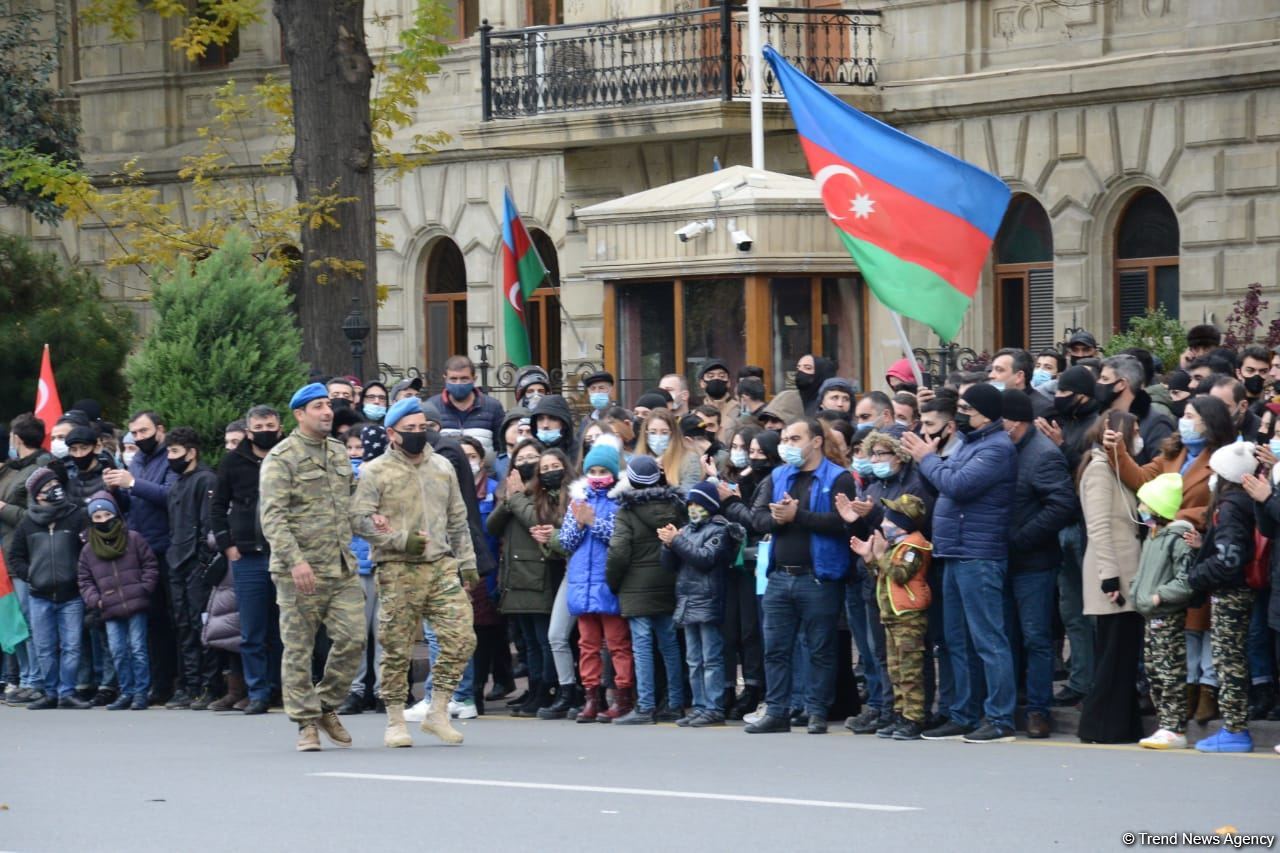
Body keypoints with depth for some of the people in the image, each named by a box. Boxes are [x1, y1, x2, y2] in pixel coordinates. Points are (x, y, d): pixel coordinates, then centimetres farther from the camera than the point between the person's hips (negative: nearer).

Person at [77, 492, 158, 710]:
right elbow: (84, 580, 14)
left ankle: (141, 692, 2)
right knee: (118, 652, 2)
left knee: (138, 649, -3)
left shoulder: (133, 540, 3)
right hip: (110, 611, 3)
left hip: (135, 606, -3)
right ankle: (126, 692, 11)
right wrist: (95, 600, -1)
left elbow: (150, 566, 4)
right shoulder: (88, 550, 11)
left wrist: (144, 588, -7)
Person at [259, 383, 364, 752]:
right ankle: (306, 722, 6)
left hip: (342, 566, 6)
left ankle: (327, 706, 15)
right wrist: (296, 559, -24)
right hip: (300, 571, -6)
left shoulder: (339, 454, 15)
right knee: (299, 649, -1)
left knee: (352, 638, -3)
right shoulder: (282, 458, -7)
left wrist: (349, 547, 15)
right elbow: (272, 517, -14)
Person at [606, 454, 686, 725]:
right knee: (670, 645, 11)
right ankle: (676, 705, 14)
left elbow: (618, 552, -14)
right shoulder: (674, 507, 5)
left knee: (642, 646, -4)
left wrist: (612, 583, 0)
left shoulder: (626, 513, -10)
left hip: (637, 590, -5)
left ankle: (645, 707, -7)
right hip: (668, 587, 5)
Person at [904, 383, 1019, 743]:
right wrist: (927, 458, 6)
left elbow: (958, 485, -21)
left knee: (987, 640, -10)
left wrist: (927, 458, -8)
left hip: (978, 558, -11)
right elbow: (948, 485, 21)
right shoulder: (970, 443, 20)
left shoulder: (997, 448, -12)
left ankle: (1001, 720, -10)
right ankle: (962, 717, 19)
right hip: (956, 556, 11)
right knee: (957, 642, 13)